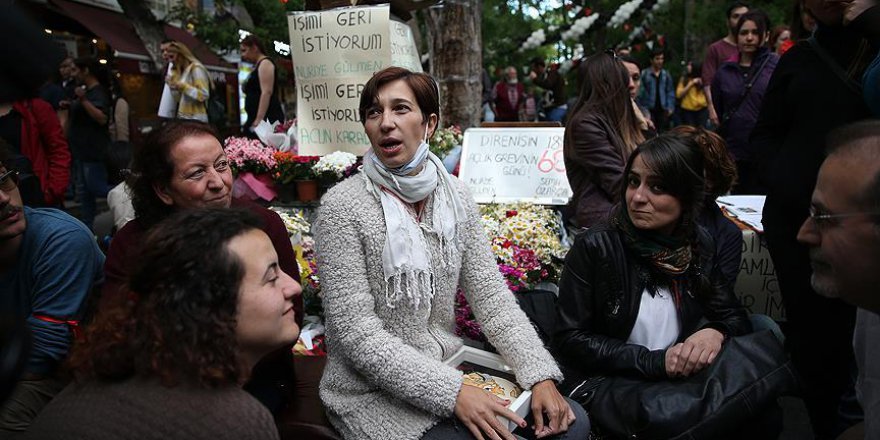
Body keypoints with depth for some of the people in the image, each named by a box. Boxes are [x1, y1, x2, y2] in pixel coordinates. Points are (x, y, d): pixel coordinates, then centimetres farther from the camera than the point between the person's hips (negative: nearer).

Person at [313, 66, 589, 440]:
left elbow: (490, 295, 1)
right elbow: (356, 331, -19)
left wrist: (540, 375, -11)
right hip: (375, 393, -5)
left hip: (450, 367, 5)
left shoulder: (455, 196, 1)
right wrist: (451, 393, -25)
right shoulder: (342, 206, -15)